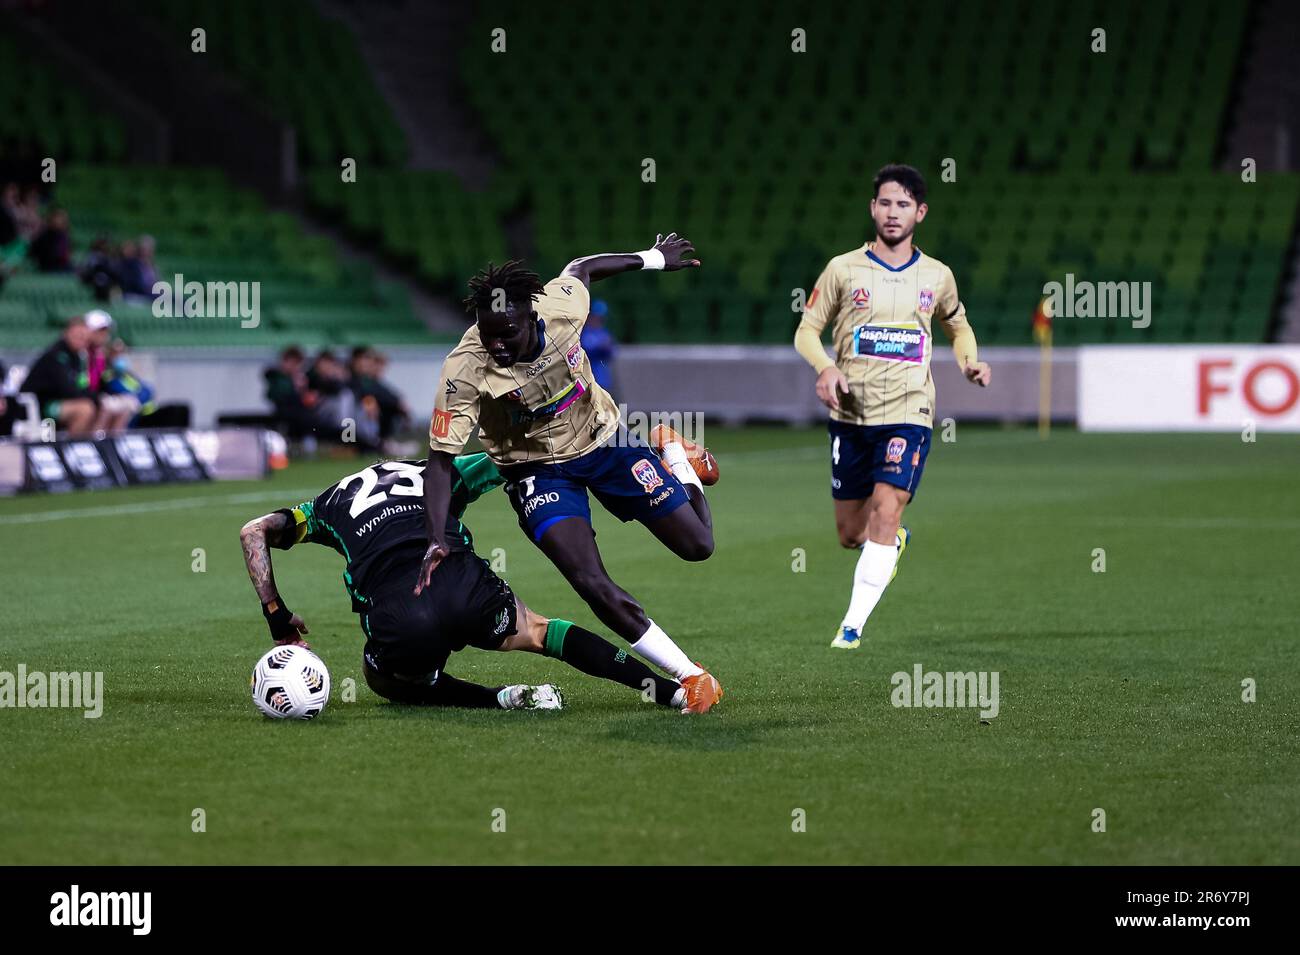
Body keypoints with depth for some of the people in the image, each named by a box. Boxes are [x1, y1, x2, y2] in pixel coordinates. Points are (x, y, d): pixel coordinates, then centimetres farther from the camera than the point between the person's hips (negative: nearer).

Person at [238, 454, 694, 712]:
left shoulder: (330, 504, 29)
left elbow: (253, 531, 19)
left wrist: (278, 618, 19)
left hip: (396, 616, -2)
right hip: (469, 590, 2)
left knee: (385, 679, 31)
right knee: (536, 631, 31)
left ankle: (507, 698, 8)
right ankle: (667, 688, 20)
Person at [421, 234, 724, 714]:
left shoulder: (561, 305, -24)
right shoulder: (465, 372, -31)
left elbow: (582, 268, 0)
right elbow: (440, 460, -26)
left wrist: (654, 258, 17)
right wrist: (436, 541, -36)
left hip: (602, 440, 2)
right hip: (539, 471, -2)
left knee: (697, 544, 5)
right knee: (593, 585, -21)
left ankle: (673, 453, 36)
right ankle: (691, 677, -8)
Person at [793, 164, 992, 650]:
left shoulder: (937, 276, 6)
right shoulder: (844, 269, 1)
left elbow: (958, 326, 24)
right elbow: (807, 331, 6)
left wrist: (969, 361, 3)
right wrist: (825, 368, -14)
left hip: (908, 414, -1)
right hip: (851, 414, 1)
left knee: (885, 512, -20)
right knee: (850, 533, 7)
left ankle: (853, 624, -16)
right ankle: (895, 541, 43)